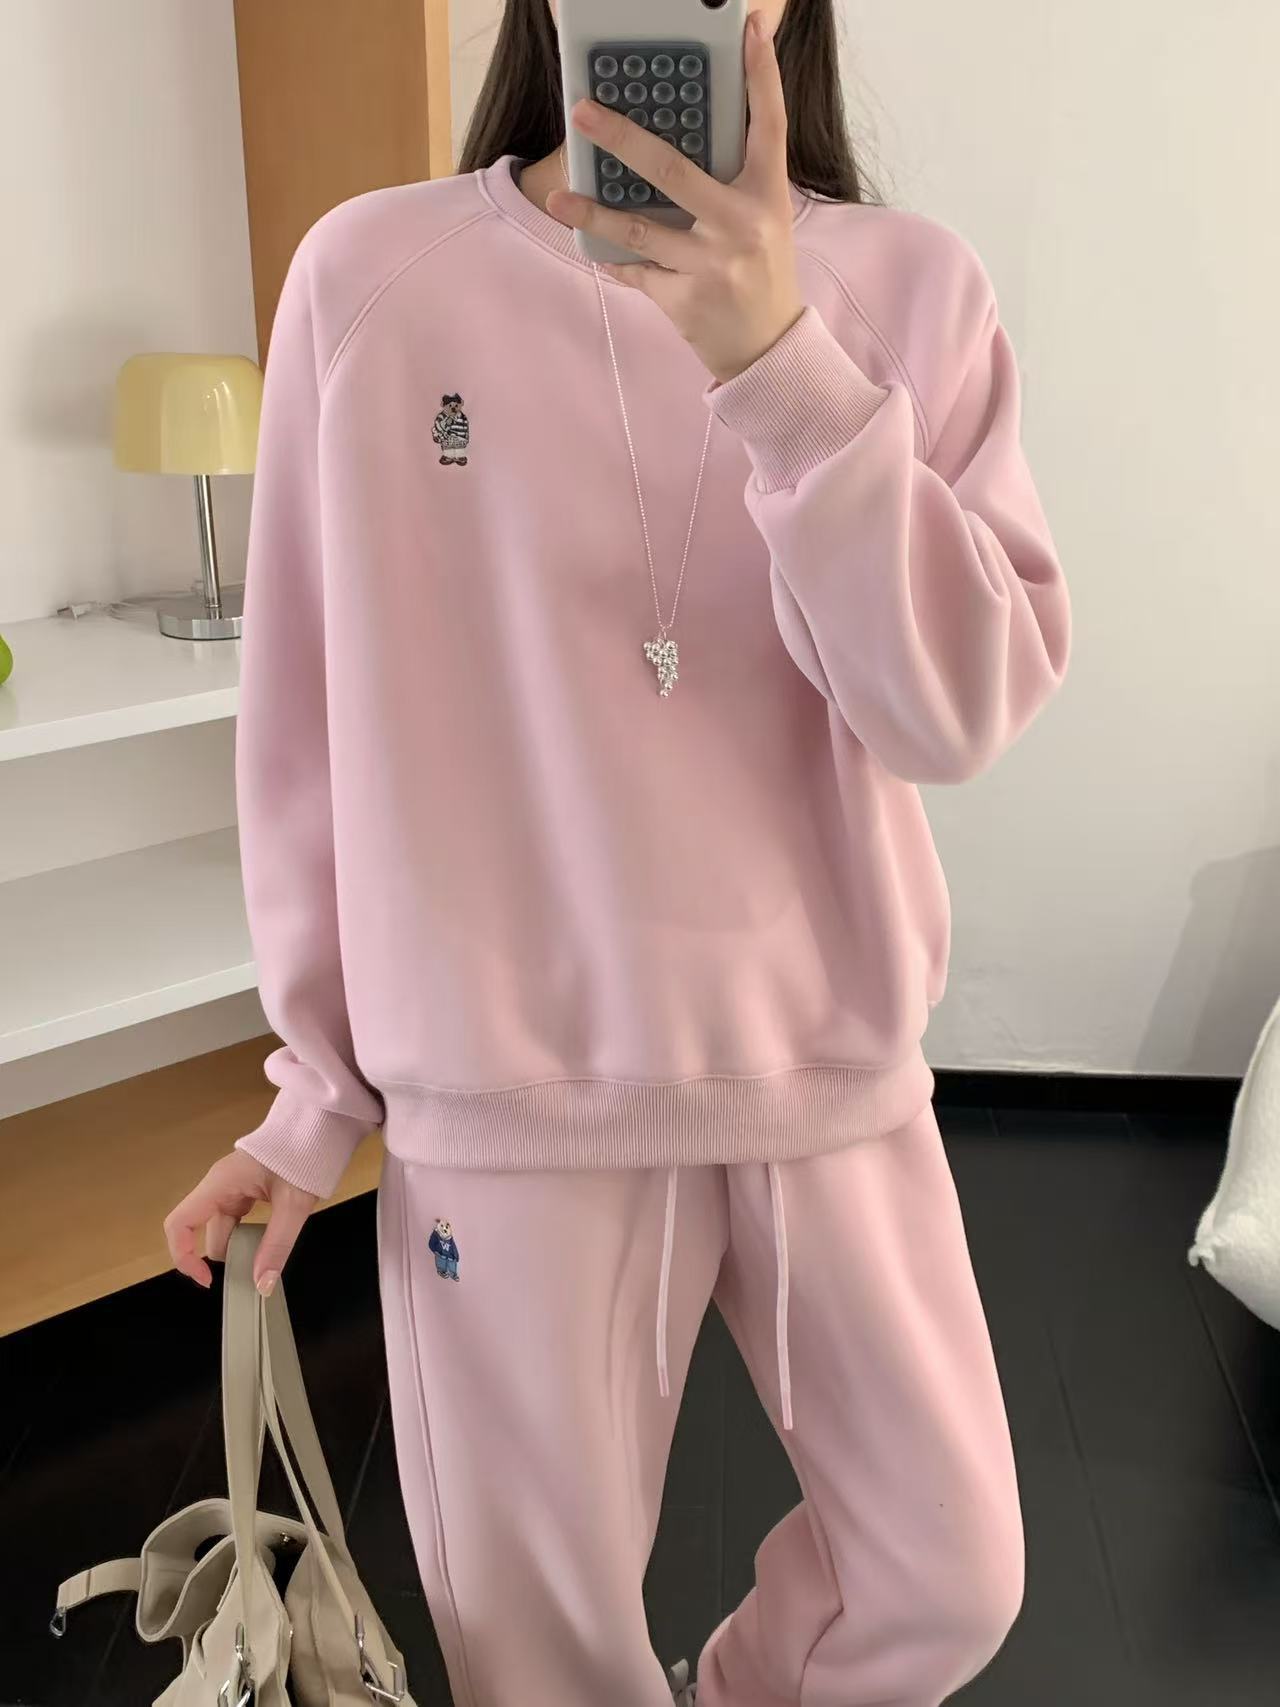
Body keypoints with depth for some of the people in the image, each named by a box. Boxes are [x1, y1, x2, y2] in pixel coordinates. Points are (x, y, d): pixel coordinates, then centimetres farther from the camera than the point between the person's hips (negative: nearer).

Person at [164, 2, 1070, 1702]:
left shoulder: (910, 286, -3)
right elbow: (313, 717, 0)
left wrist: (783, 368, -26)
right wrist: (318, 1085, 6)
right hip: (506, 1092, -1)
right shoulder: (371, 274, -6)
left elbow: (964, 708, -13)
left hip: (834, 1072, 2)